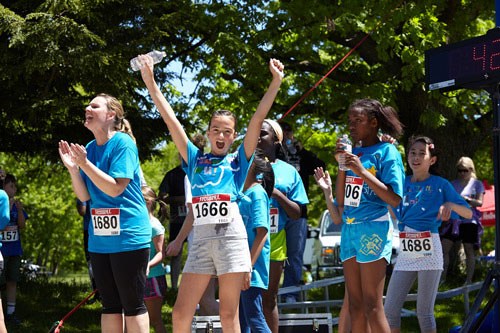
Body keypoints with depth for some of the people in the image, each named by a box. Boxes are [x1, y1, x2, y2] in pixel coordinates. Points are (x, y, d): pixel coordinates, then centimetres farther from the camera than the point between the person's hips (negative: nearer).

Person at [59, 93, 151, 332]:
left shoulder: (123, 143, -11)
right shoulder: (89, 148, 10)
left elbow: (115, 188, -18)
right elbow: (84, 196, 8)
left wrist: (85, 164, -21)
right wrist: (72, 168, -6)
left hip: (128, 236, -7)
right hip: (100, 239, 7)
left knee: (132, 305, -2)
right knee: (110, 304, 11)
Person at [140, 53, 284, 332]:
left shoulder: (238, 160, 12)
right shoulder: (195, 159, 17)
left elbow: (258, 118, 5)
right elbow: (170, 119, 14)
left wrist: (277, 81, -2)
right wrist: (150, 81, 10)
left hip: (231, 237, -2)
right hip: (201, 239, 2)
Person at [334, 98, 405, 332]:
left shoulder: (386, 152, -3)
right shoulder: (353, 152, 15)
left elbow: (394, 199, -13)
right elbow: (341, 202, 14)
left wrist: (361, 171, -16)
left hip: (374, 229, -7)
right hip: (349, 228, 7)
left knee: (372, 306, -11)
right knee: (355, 305, 6)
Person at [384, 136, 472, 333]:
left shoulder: (440, 185, 2)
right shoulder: (402, 183, 12)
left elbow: (468, 213, 3)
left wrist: (450, 204, -20)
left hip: (429, 251, -4)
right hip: (406, 252, 4)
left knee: (424, 311, -2)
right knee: (390, 309, -1)